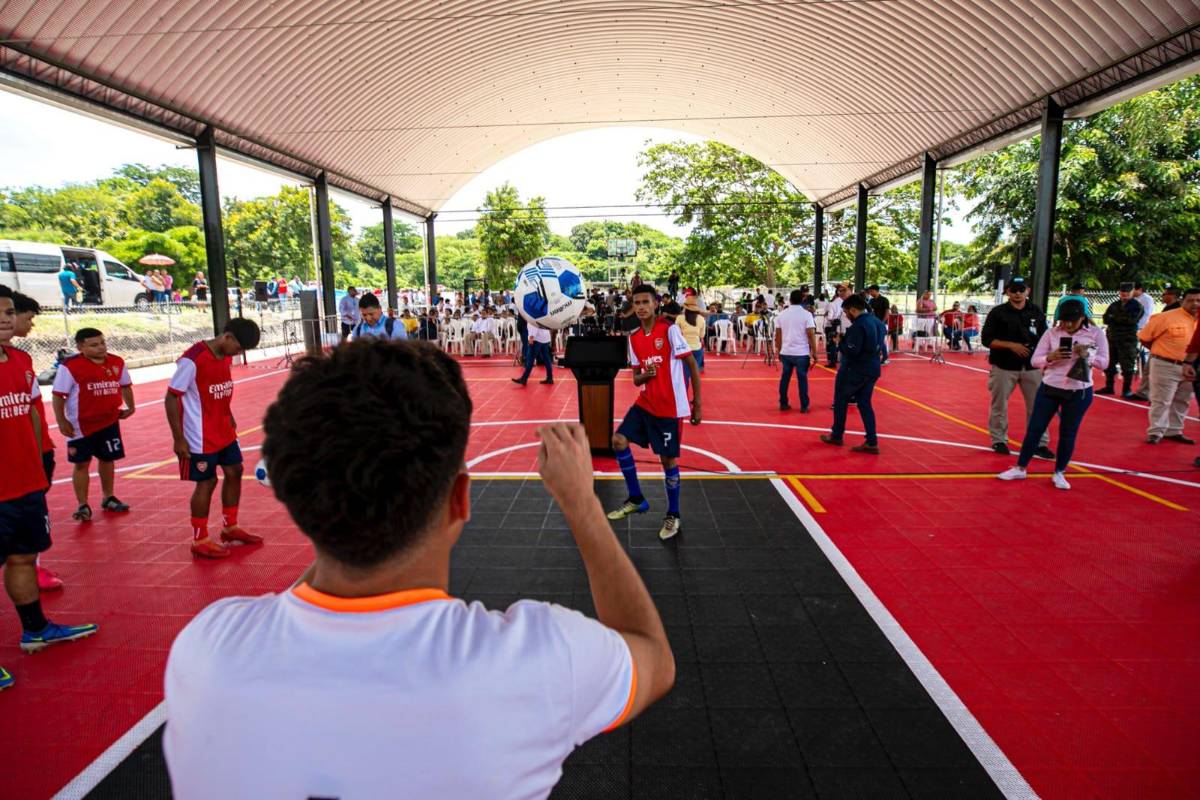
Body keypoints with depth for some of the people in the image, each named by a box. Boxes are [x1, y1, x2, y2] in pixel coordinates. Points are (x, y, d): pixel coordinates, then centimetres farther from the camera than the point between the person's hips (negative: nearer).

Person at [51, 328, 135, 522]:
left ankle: (109, 498, 30)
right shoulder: (70, 367, -15)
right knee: (82, 464, 2)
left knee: (108, 460, 14)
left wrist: (130, 407, 8)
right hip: (81, 425, -5)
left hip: (109, 422, 5)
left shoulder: (117, 362, 0)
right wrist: (61, 422, -15)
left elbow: (125, 386, 16)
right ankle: (83, 506, 10)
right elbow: (58, 396, -12)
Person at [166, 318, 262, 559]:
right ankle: (200, 541, 15)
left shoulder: (227, 356, 2)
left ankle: (230, 527, 31)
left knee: (234, 471, 14)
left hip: (224, 432, 8)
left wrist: (230, 418, 13)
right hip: (200, 438, -8)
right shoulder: (192, 360, -22)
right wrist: (178, 439, -17)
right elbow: (171, 397, -18)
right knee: (206, 482, 0)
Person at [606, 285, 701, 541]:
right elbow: (636, 379, 9)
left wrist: (697, 402, -11)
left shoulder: (670, 330, -12)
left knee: (668, 459, 1)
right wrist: (644, 376, -15)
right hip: (646, 403, 6)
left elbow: (692, 365, -9)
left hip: (670, 406, -6)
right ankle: (636, 499, 15)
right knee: (619, 440, -2)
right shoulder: (633, 338, 6)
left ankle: (673, 516, 20)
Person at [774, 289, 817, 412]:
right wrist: (814, 354, -5)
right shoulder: (806, 314, -7)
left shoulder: (781, 314, 5)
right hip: (801, 353, -3)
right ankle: (804, 407, 8)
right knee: (802, 379, 4)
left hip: (785, 352, 3)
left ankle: (783, 404, 19)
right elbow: (811, 335, -10)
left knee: (785, 378, 13)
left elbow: (778, 335, 8)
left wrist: (779, 351, 18)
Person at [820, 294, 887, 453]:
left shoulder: (858, 326, -19)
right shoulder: (877, 321, 9)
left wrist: (840, 342, -8)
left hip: (856, 369, -8)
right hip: (873, 369, 8)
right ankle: (872, 442, 6)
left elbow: (851, 351, -22)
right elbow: (882, 346, 15)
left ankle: (836, 435, 21)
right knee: (865, 403, 12)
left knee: (841, 400, 10)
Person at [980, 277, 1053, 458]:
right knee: (999, 406, 7)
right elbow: (986, 339, -7)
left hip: (1032, 368, 2)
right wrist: (1011, 345, -18)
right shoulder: (998, 312, -3)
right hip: (1003, 367, -2)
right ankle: (999, 440, 22)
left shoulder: (1036, 312, 7)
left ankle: (1040, 443, 12)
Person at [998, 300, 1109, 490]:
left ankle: (1059, 473, 23)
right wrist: (1050, 357, -24)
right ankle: (1020, 469, 15)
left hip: (1079, 392, -1)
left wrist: (1086, 355, -21)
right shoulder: (1051, 333, -3)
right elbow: (1035, 360, -4)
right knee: (1034, 428, 5)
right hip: (1049, 388, 1)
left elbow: (1103, 363, -3)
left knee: (1068, 433, 8)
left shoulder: (1096, 334, -3)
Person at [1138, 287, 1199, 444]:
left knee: (1182, 402, 15)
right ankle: (1155, 432, 7)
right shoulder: (1167, 317, -13)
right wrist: (1161, 351, 2)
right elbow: (1144, 338, -8)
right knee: (1161, 401, -2)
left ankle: (1173, 431, 26)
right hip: (1165, 366, -6)